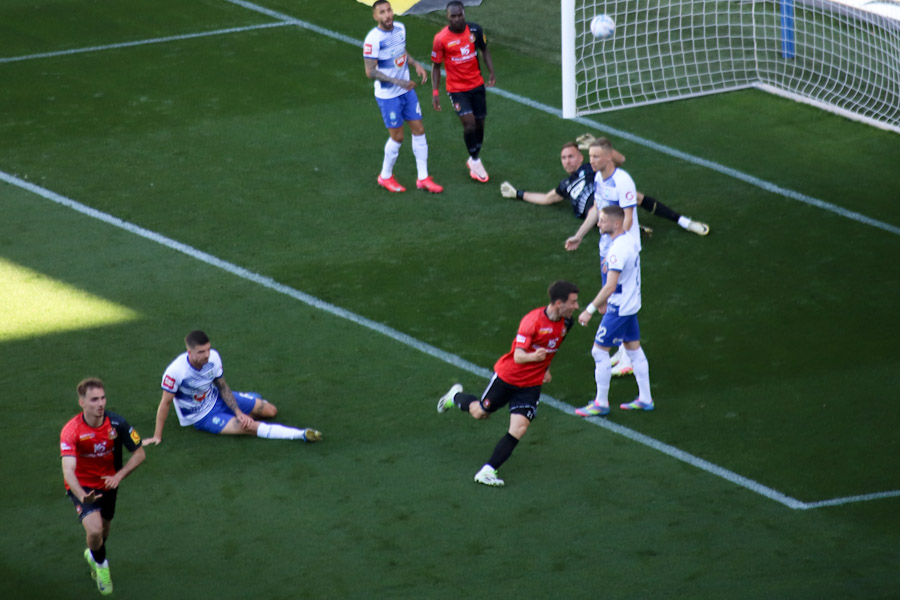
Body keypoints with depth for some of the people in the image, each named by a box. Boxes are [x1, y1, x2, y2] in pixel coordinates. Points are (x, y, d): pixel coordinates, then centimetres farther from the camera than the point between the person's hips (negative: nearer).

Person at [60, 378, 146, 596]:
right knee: (94, 531, -23)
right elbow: (68, 470, -39)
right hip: (83, 486, -4)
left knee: (104, 529, 21)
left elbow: (139, 453, -7)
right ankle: (100, 563, 11)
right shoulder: (71, 431, -29)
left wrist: (118, 476, -22)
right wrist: (83, 497, -57)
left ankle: (93, 555, 58)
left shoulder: (117, 423, -19)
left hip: (108, 483, 4)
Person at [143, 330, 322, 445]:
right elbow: (165, 403, -22)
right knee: (249, 427, -27)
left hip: (217, 398, 6)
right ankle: (300, 434, -28)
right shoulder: (175, 371, -33)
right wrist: (157, 436, -17)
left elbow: (222, 387, -3)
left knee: (270, 411, 5)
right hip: (201, 417, -6)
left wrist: (238, 413, -11)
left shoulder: (213, 357, -17)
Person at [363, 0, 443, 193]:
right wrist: (398, 81, -26)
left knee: (419, 130, 7)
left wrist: (416, 63, -1)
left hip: (407, 90, 7)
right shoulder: (373, 40, -23)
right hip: (388, 95, -7)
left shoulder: (400, 28, 0)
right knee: (397, 136, 2)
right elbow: (370, 72, -22)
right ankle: (385, 177, 24)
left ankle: (423, 178, 17)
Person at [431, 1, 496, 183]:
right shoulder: (441, 39, -16)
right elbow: (436, 66, -7)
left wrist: (491, 72, -2)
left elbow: (484, 50, 10)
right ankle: (475, 161, 6)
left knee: (479, 123, 10)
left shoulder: (475, 30, -8)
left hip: (477, 85, 4)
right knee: (469, 123, -15)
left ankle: (474, 160, 32)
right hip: (457, 89, -4)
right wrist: (435, 93, -11)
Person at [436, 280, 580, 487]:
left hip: (531, 385, 4)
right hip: (507, 376, -4)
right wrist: (533, 357, -52)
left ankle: (488, 471, -7)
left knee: (519, 429, -13)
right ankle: (456, 396, 51)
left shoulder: (566, 322, -6)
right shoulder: (533, 321, -27)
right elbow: (518, 356, -32)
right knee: (480, 412, 17)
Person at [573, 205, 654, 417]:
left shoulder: (617, 250, -27)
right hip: (631, 304, 10)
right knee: (634, 349, 16)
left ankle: (601, 403, 6)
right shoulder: (629, 240, 4)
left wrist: (590, 310, -27)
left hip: (619, 309, -10)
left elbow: (610, 286, -30)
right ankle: (645, 399, 23)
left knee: (599, 351, -1)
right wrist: (606, 300, 22)